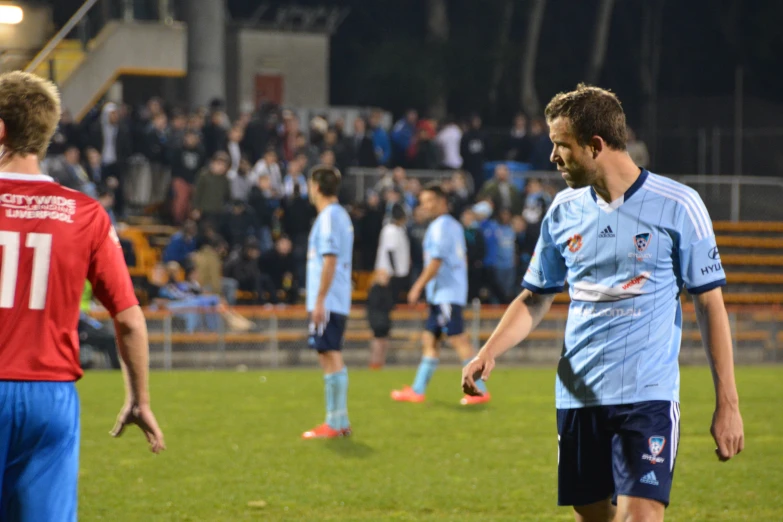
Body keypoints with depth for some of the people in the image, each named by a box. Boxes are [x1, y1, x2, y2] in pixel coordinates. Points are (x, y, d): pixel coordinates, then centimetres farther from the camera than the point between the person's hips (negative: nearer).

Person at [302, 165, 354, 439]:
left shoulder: (329, 217, -12)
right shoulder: (340, 215, 16)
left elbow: (330, 261, -19)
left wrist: (319, 301, -19)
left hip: (327, 302, -10)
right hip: (335, 301, 10)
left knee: (331, 356, -8)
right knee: (330, 357, 12)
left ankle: (335, 423, -9)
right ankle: (339, 421, 15)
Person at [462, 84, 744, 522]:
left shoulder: (677, 205, -6)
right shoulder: (565, 210, 8)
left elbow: (711, 304, -2)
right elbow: (536, 298, 17)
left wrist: (727, 404, -5)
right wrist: (489, 353, -1)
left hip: (648, 396, -5)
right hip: (578, 398, 5)